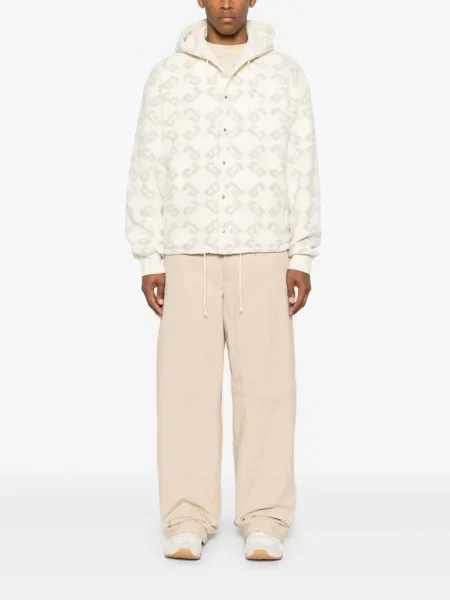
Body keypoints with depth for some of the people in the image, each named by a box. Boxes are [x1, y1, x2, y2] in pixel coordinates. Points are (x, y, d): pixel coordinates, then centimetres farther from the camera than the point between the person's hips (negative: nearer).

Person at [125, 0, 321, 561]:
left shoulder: (287, 73, 5)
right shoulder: (167, 75, 5)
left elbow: (301, 170, 3)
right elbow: (148, 172, 4)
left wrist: (302, 259, -3)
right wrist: (149, 262, -2)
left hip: (262, 258, 0)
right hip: (189, 257, 0)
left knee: (265, 386, -3)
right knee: (187, 386, -3)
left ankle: (264, 522, 6)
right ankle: (188, 522, 6)